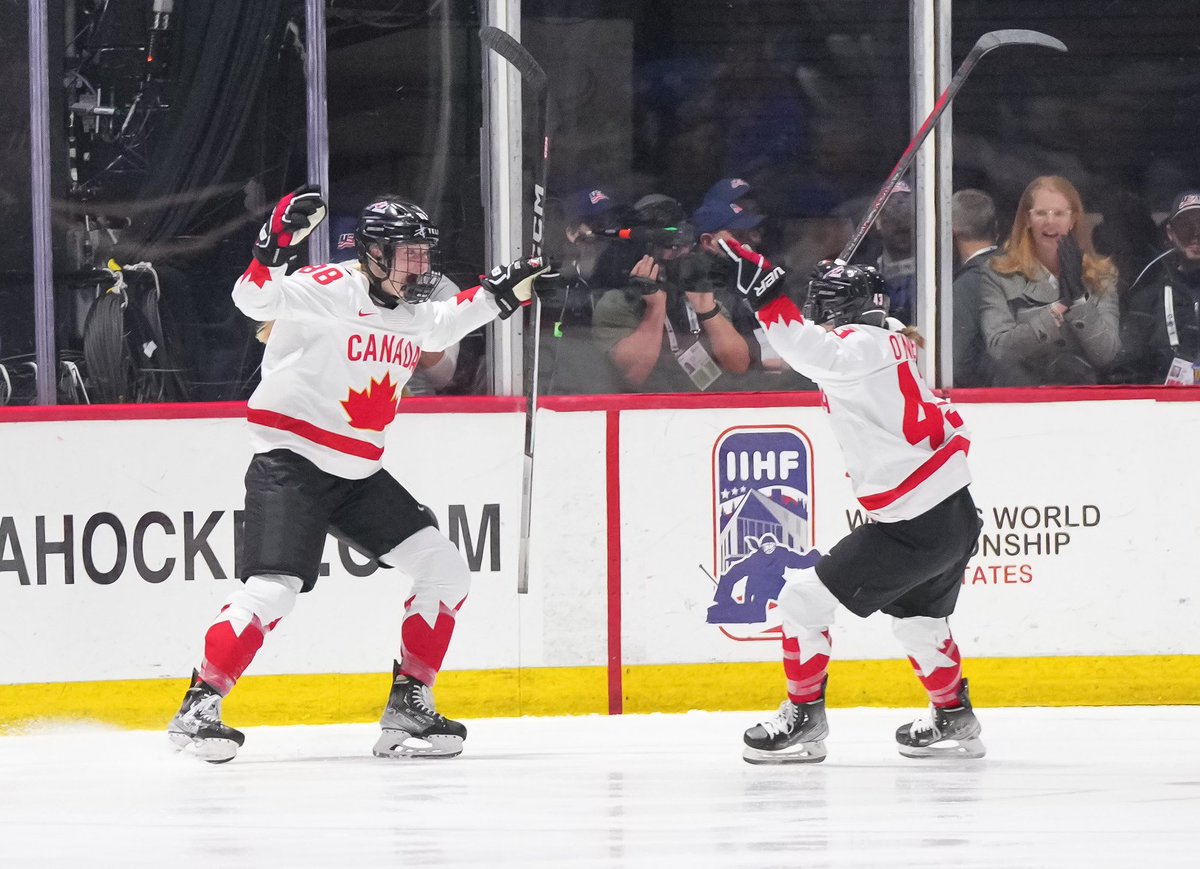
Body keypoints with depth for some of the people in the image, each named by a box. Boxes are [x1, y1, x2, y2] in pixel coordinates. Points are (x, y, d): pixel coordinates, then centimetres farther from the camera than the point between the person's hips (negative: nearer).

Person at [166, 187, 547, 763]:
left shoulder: (413, 313, 10)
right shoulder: (331, 290, -15)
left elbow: (443, 325, 34)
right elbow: (255, 299, -29)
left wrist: (502, 291, 23)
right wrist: (275, 246, -44)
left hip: (358, 476, 8)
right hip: (290, 463, -8)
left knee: (446, 574, 3)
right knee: (275, 587, -22)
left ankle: (408, 706, 10)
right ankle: (200, 705, -12)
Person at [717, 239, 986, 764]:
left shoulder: (858, 347, -16)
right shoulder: (891, 339, 11)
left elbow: (810, 350, -36)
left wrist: (765, 290, -40)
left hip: (914, 530, -10)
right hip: (956, 512, 10)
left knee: (806, 597, -2)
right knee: (916, 613, 32)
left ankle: (803, 720, 5)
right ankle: (953, 720, 43)